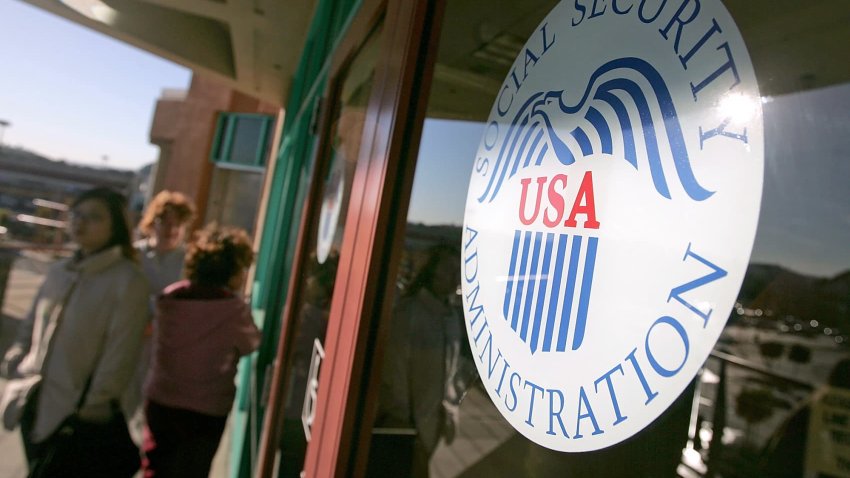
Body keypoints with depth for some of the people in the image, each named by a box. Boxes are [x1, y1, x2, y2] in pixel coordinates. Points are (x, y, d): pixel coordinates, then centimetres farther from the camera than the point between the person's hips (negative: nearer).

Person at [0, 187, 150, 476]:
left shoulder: (128, 279, -15)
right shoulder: (59, 271, 7)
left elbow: (120, 353, -17)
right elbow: (30, 327, 16)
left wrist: (91, 409, -15)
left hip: (78, 415, -6)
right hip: (34, 407, 7)